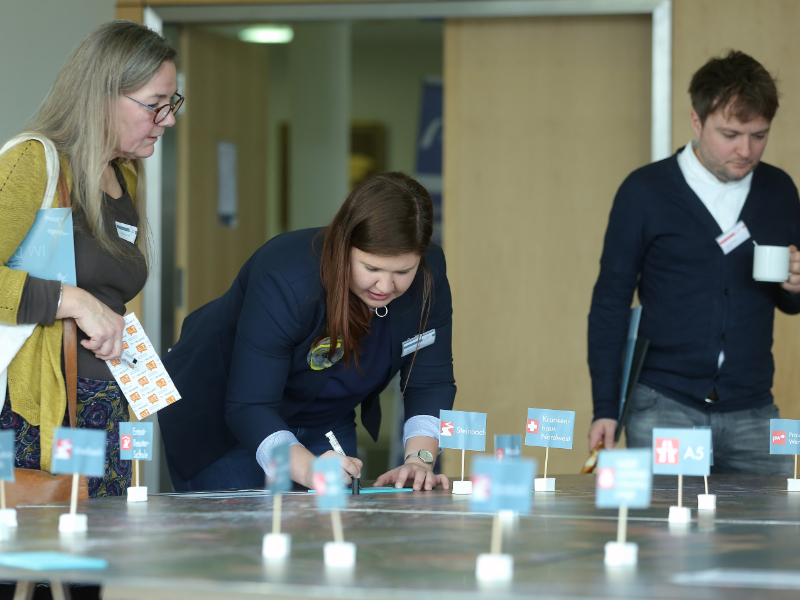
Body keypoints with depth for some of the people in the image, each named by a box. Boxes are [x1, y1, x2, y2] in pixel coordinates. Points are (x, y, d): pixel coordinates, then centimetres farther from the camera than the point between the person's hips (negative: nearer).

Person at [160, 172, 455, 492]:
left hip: (326, 423, 5)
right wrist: (309, 470, -52)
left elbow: (430, 382, -13)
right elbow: (248, 407, -37)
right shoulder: (284, 282, -36)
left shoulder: (428, 275, -20)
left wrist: (420, 459, -30)